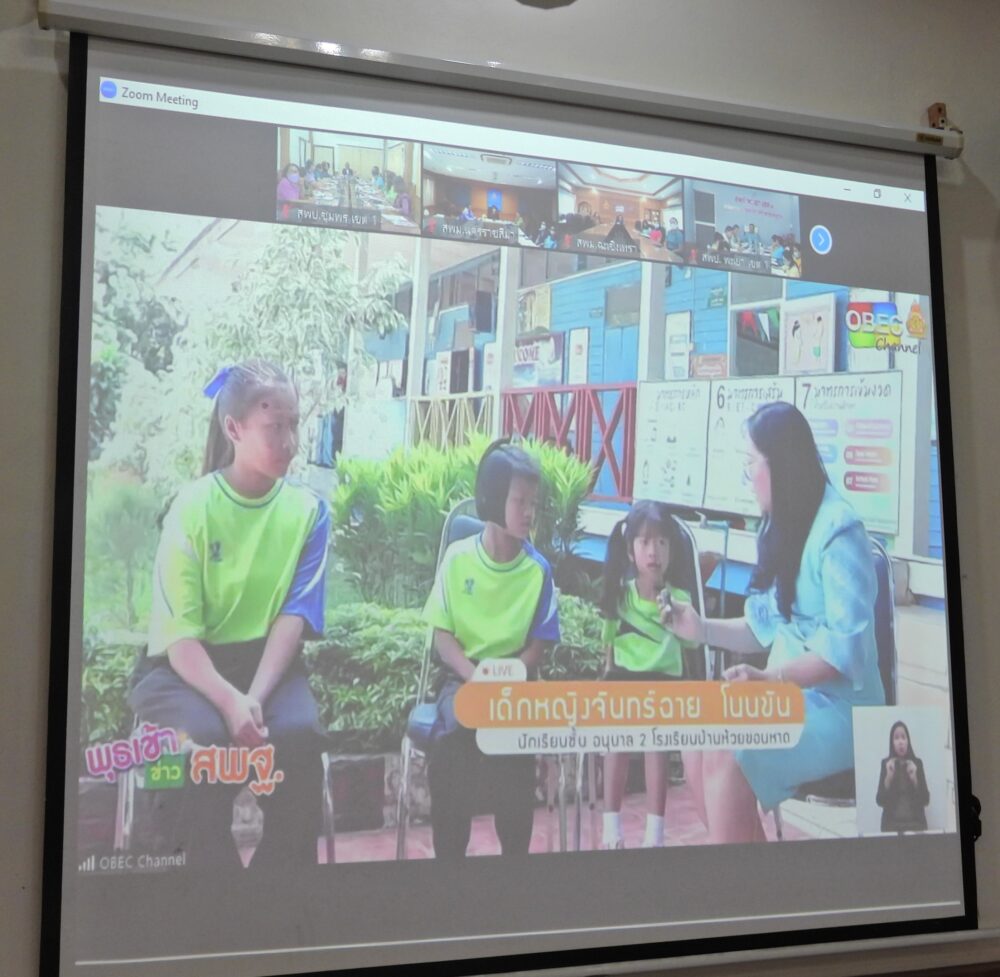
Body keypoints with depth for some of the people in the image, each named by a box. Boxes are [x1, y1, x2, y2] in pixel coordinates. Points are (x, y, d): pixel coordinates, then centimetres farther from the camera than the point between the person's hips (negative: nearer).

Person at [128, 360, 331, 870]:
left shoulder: (307, 509, -2)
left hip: (267, 659, 2)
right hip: (184, 666, -1)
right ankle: (212, 865, -11)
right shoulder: (192, 507, -9)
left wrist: (256, 696, -24)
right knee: (205, 738, -32)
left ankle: (285, 865, -9)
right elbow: (180, 635, -13)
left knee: (299, 734, -29)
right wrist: (230, 700, -29)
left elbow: (293, 616, -8)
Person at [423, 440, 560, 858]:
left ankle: (515, 849, -6)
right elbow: (442, 636, -3)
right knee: (458, 726, -29)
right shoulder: (458, 558, -4)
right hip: (462, 675, 0)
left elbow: (539, 643, 0)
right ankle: (449, 850, -11)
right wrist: (477, 678, -19)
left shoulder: (538, 569, -2)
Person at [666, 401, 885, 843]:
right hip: (789, 697, 8)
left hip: (839, 709, -8)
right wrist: (702, 629, 4)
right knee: (697, 745, -8)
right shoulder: (779, 527, 10)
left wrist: (770, 677, -31)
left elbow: (847, 645, -23)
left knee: (726, 759, -25)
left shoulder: (839, 530, -17)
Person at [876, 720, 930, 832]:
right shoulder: (886, 763, -1)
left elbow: (925, 800, -1)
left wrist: (914, 779, -15)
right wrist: (888, 777, -18)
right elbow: (880, 801, -6)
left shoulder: (917, 763, 2)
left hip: (916, 824, 1)